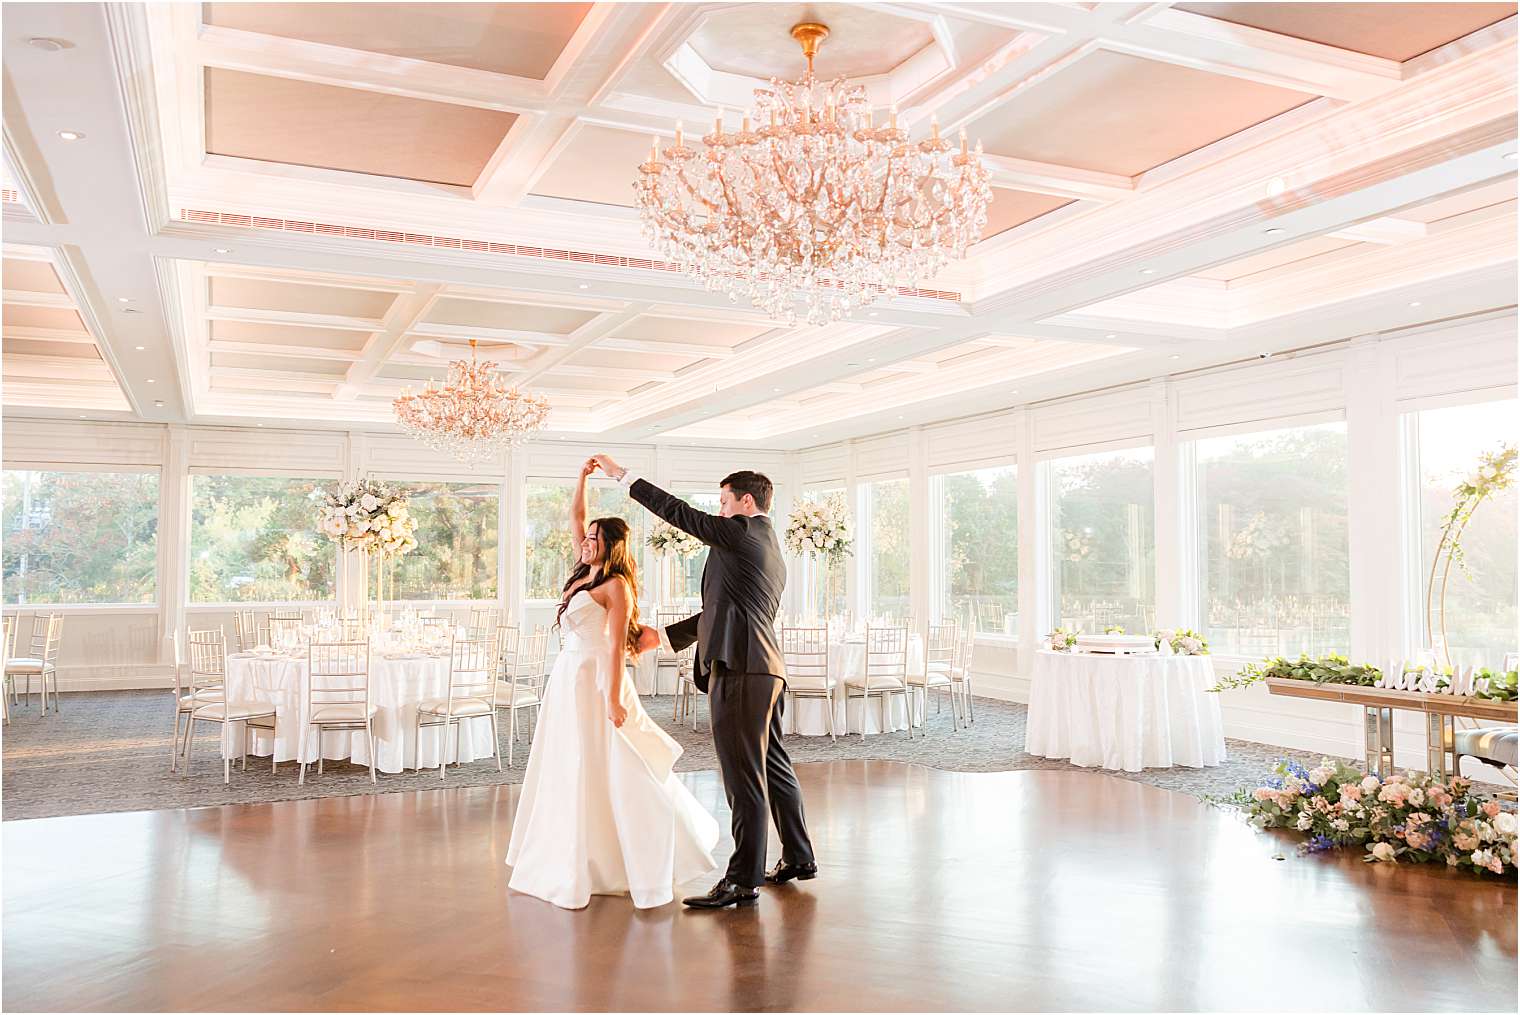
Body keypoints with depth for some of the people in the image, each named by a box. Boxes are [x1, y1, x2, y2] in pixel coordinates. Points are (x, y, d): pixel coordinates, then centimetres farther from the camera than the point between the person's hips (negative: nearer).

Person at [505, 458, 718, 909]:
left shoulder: (616, 585, -11)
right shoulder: (585, 573, 12)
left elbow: (617, 645, -16)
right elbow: (575, 517, 18)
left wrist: (613, 698, -20)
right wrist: (583, 477, 9)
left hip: (595, 680, -9)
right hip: (568, 679, 9)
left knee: (611, 771, -4)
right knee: (569, 770, 13)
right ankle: (576, 860, 24)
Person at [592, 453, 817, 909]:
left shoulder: (742, 532, -5)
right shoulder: (773, 553, 23)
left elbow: (680, 513, -5)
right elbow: (723, 612, 25)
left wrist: (624, 475, 4)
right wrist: (663, 636, 25)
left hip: (740, 670, -10)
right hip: (766, 670, 10)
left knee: (744, 776, -6)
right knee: (774, 767, 19)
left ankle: (743, 880, 0)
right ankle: (799, 858, 30)